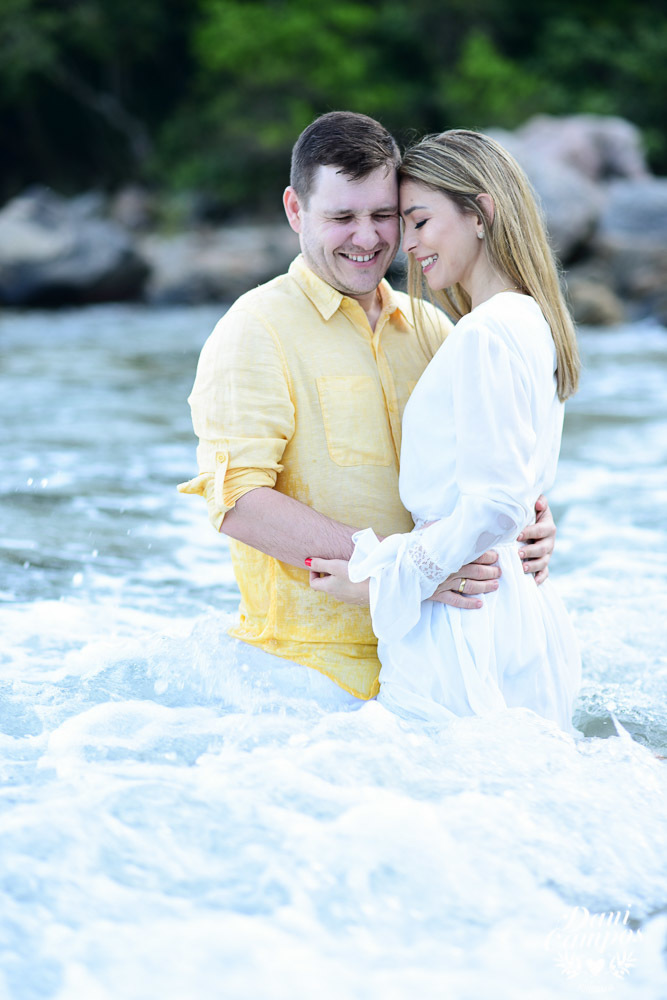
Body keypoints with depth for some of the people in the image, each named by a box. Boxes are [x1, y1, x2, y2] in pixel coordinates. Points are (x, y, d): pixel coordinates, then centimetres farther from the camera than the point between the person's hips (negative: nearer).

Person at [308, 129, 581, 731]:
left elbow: (496, 506, -21)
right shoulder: (531, 323, 13)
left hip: (463, 629, -9)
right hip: (526, 610, 9)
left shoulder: (486, 335, -16)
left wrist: (383, 581, -13)